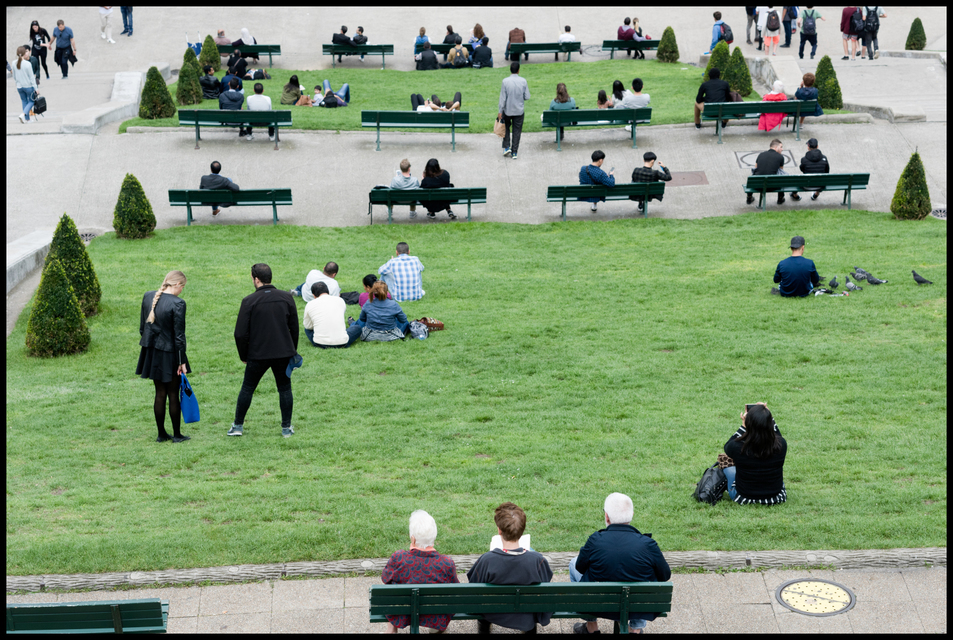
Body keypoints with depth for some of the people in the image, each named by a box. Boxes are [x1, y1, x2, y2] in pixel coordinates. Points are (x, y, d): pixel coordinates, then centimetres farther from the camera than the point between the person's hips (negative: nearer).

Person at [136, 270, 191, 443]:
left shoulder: (148, 297, 0)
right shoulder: (177, 303, -19)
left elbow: (142, 327, 7)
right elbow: (179, 336, -16)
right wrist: (182, 362, -10)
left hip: (152, 352, 6)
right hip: (169, 354, -6)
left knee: (160, 393, 15)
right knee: (174, 395, 7)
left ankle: (161, 434, 22)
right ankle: (177, 435, 16)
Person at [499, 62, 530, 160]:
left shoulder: (505, 81, -12)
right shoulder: (523, 81, -8)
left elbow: (502, 98, -10)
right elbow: (527, 97, -4)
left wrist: (500, 111, -4)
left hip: (507, 111, -1)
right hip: (519, 111, 1)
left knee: (506, 128, 21)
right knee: (517, 131, 9)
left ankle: (506, 147, 12)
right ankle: (514, 152, 11)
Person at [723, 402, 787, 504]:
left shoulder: (738, 446, -27)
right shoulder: (781, 445, -21)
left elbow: (727, 447, 0)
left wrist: (743, 426, 2)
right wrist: (769, 417, 9)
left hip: (744, 499, -1)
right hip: (776, 498, 1)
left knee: (729, 469, 30)